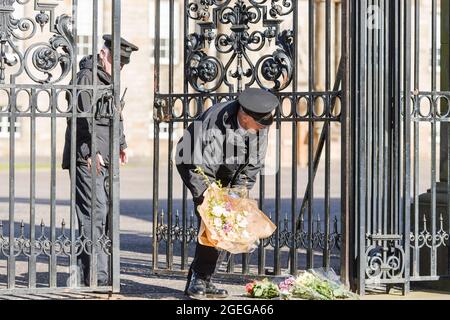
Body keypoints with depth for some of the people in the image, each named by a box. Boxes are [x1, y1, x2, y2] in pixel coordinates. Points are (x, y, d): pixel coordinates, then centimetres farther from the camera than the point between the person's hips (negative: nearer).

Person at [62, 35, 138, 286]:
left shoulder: (109, 81, 21)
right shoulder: (87, 77, -9)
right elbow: (83, 118, -18)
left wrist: (122, 144, 23)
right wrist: (91, 152, -23)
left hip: (105, 161, 10)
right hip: (88, 160, -10)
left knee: (105, 215, 9)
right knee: (95, 214, -12)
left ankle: (85, 273, 15)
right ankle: (98, 276, -14)